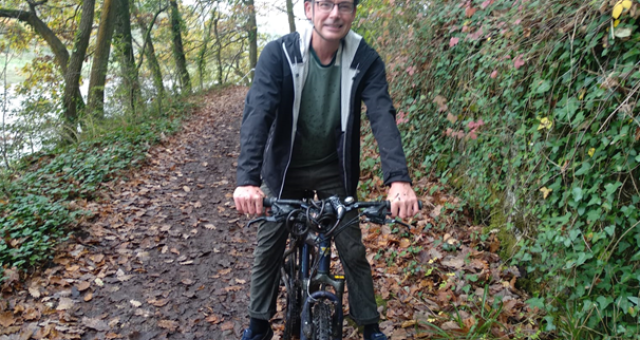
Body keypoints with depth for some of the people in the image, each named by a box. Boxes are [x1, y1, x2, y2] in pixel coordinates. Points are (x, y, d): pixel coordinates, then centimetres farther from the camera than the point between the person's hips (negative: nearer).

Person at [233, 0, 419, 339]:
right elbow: (257, 112, -30)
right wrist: (247, 179, -44)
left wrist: (399, 179, -42)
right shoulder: (278, 53, -19)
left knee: (353, 251, 4)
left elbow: (383, 116, -27)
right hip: (285, 168, 0)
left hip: (335, 171, 1)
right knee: (268, 249, 8)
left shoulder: (366, 60, -16)